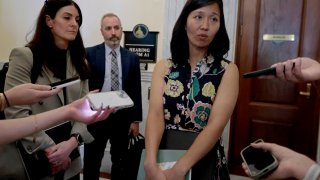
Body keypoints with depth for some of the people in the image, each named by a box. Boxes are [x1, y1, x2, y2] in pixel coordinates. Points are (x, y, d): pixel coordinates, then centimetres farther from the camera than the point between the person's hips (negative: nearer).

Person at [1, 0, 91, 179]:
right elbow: (15, 111, -14)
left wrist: (72, 141, -14)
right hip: (29, 159, -4)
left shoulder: (79, 61, 7)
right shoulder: (25, 56, -9)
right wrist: (49, 148, -16)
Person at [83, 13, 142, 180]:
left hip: (123, 117, 2)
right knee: (91, 161, 14)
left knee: (121, 161, 17)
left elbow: (136, 91, 3)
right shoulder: (90, 54, -3)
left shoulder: (132, 57, 3)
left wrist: (136, 120, 1)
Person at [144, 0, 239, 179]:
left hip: (205, 161, -1)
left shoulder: (228, 70, -7)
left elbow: (216, 124, -18)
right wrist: (150, 163, -29)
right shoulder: (164, 67, -2)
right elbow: (155, 114, -14)